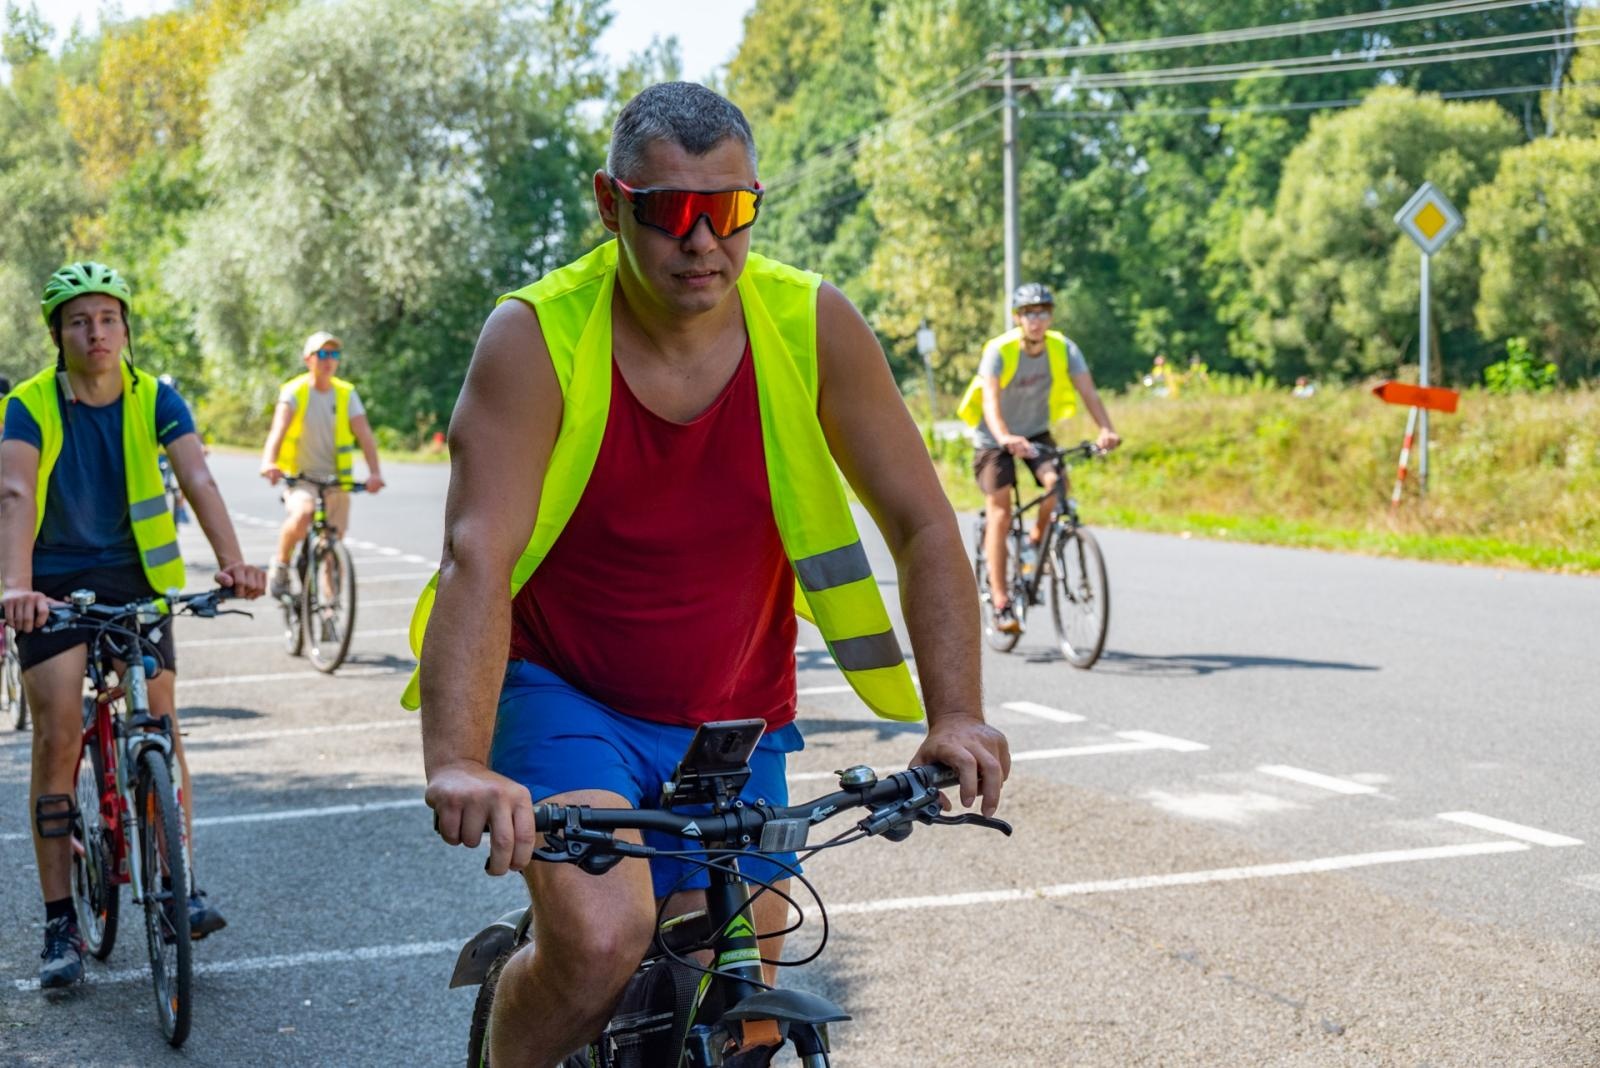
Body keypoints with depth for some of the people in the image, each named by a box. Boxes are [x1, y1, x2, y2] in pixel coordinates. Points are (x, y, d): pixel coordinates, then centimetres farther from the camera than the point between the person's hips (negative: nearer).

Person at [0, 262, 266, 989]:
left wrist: (232, 561, -37)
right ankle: (60, 924, -3)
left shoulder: (155, 399, -5)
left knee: (162, 727, -6)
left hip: (134, 576, 2)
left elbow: (198, 478, -20)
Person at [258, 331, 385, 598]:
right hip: (300, 476, -3)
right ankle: (280, 566, -7)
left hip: (335, 479, 3)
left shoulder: (346, 394, 0)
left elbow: (364, 433, -11)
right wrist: (268, 462, -43)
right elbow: (279, 427, -23)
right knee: (303, 514, -32)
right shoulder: (294, 391, -7)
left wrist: (374, 472, -28)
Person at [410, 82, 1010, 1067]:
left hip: (732, 726, 3)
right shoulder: (537, 339, -18)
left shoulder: (814, 328, -10)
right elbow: (479, 560, -28)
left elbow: (925, 529, -7)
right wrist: (459, 762, -42)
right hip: (563, 695, -3)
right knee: (600, 940, -28)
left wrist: (956, 716, -20)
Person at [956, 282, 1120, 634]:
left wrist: (1106, 429, -42)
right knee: (999, 513, -10)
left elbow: (1088, 392, -24)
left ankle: (1035, 542, 5)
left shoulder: (1063, 348, -15)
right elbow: (990, 400, -37)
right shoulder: (999, 350, -24)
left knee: (1057, 482, -24)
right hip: (994, 437, -3)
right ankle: (1000, 602, -4)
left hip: (1036, 431, 3)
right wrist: (1004, 437, -55)